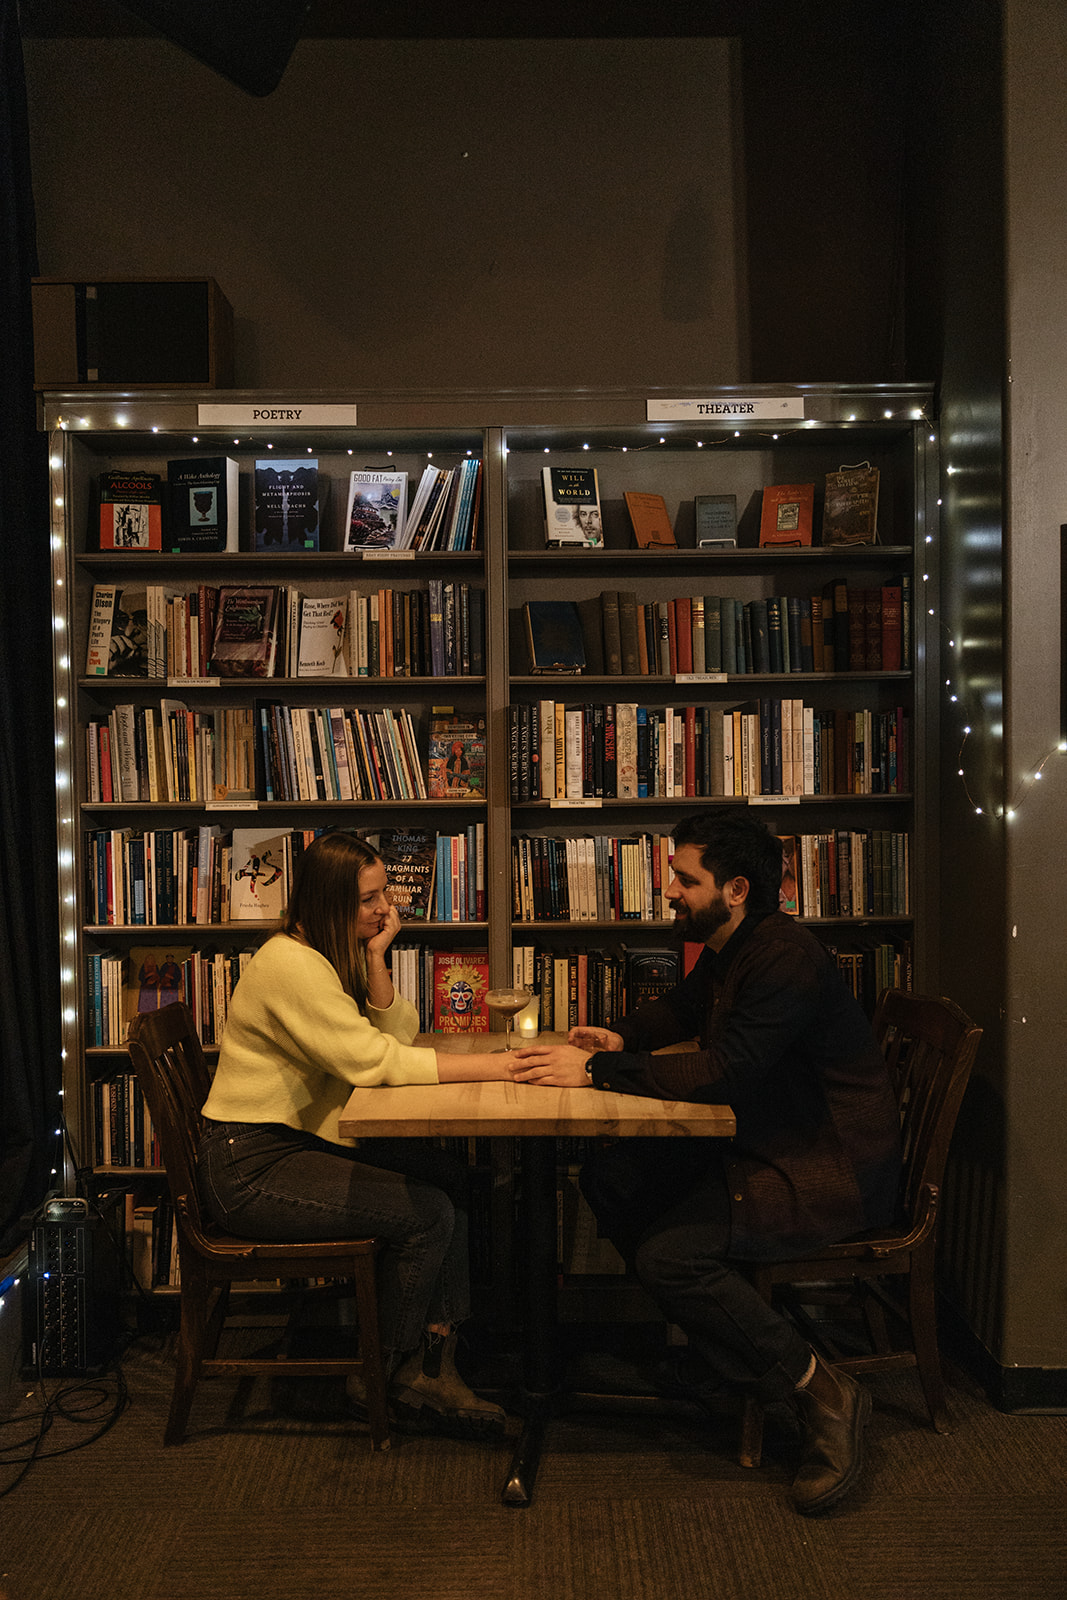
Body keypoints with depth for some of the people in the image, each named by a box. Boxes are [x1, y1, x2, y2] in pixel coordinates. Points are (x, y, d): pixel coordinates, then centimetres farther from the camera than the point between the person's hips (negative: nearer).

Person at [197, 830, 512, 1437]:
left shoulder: (338, 956, 10)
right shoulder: (290, 964, -21)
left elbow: (398, 1033, 5)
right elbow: (374, 1061, -26)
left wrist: (376, 956, -9)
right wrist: (493, 1065, -26)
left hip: (304, 1141, 9)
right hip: (250, 1166, -9)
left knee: (451, 1175, -4)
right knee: (426, 1212, -15)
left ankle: (434, 1364, -3)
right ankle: (381, 1375, 4)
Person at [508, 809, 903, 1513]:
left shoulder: (787, 959, -23)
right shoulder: (729, 949, 8)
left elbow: (724, 1070, -30)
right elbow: (683, 1008, 27)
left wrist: (595, 1070, -26)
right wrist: (619, 1038, 6)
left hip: (834, 1173, -10)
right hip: (767, 1145, 10)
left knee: (670, 1252, -24)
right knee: (611, 1179, 4)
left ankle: (822, 1392, -7)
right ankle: (724, 1354, 11)